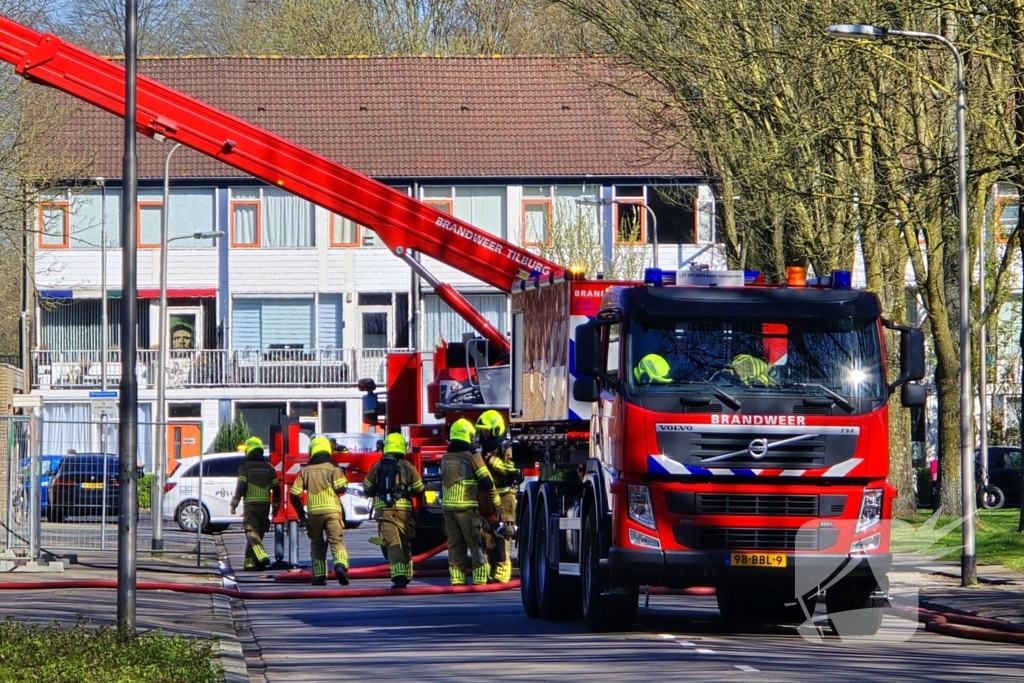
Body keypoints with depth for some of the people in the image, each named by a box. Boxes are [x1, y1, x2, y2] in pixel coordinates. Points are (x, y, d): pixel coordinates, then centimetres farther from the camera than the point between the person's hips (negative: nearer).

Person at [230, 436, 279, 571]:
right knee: (258, 533, 14)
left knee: (252, 532, -11)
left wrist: (234, 504, -3)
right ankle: (250, 562, 19)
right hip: (265, 505, 5)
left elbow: (241, 487, -10)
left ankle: (262, 557, -33)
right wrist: (275, 506, 16)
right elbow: (276, 488, 9)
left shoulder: (245, 467, -4)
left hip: (251, 504, -5)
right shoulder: (269, 467, 9)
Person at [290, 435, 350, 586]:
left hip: (313, 512, 2)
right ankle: (341, 565, -32)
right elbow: (340, 488, -9)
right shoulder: (333, 468, 1)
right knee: (336, 541, -6)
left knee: (317, 544, 15)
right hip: (332, 510, -2)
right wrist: (342, 479, 13)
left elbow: (294, 495, 6)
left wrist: (300, 513, 17)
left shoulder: (305, 471, 9)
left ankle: (319, 576, 11)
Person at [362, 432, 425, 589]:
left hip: (383, 509, -1)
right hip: (403, 509, 1)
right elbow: (419, 489, 10)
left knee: (392, 542, -9)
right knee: (405, 542, 17)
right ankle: (406, 575, 27)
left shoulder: (377, 467, 5)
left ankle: (399, 575, -25)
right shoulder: (408, 467, 4)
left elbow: (367, 490, 12)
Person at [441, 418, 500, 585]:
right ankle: (479, 577, -4)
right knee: (476, 543, 0)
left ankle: (456, 578, 7)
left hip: (448, 506, 5)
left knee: (455, 543, 9)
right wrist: (496, 501, 4)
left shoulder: (445, 458, 10)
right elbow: (486, 482, -9)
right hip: (467, 507, -5)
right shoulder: (473, 456, -8)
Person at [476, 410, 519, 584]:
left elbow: (514, 471, -21)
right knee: (487, 536, 7)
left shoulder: (505, 447, -9)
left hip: (503, 499, -9)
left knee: (502, 537, -10)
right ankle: (489, 573, 10)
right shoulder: (486, 448, 16)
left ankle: (502, 574, -12)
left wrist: (493, 461, -24)